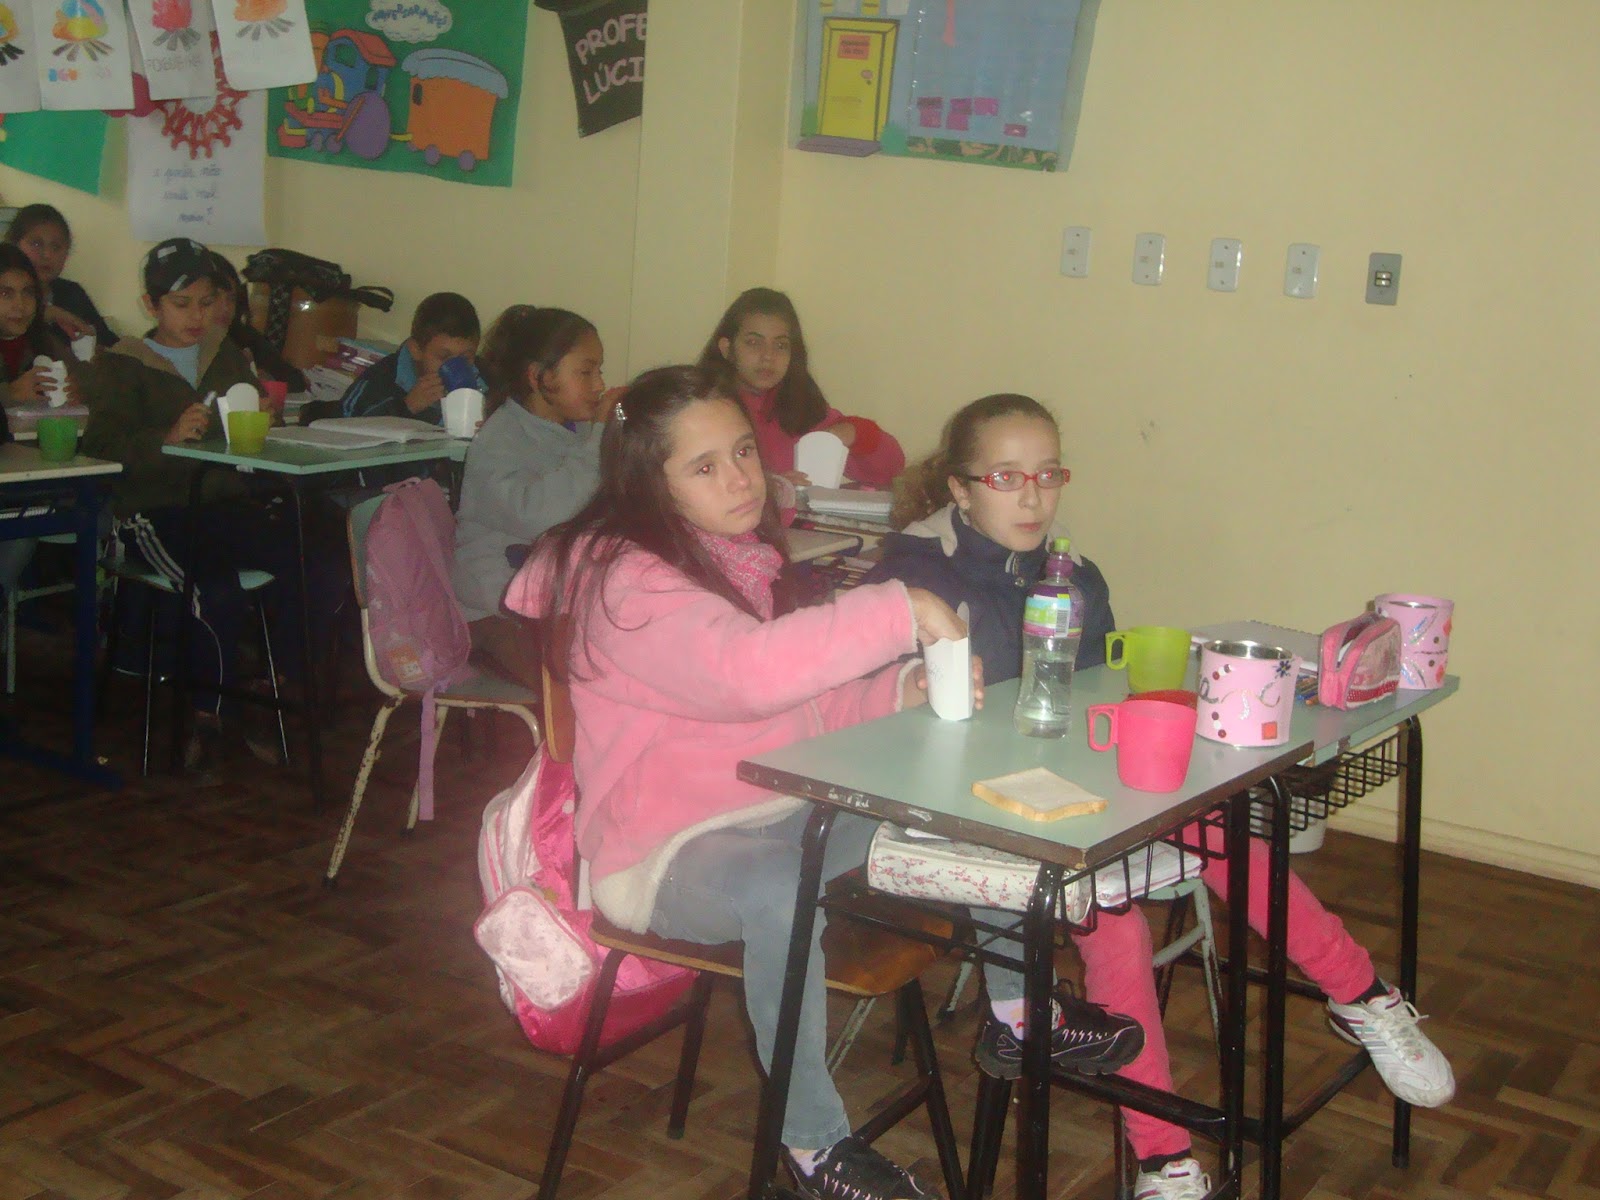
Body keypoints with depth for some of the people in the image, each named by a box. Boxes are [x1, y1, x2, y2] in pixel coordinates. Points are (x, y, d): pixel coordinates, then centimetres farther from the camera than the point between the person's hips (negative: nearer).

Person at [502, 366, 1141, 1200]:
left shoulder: (736, 557, 10)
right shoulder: (629, 582, -21)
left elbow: (802, 698, 16)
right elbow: (746, 670, -39)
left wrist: (904, 690, -3)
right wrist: (901, 612, -34)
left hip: (774, 810, 9)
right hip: (663, 850, -9)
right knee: (779, 891, -41)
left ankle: (1020, 1013, 20)